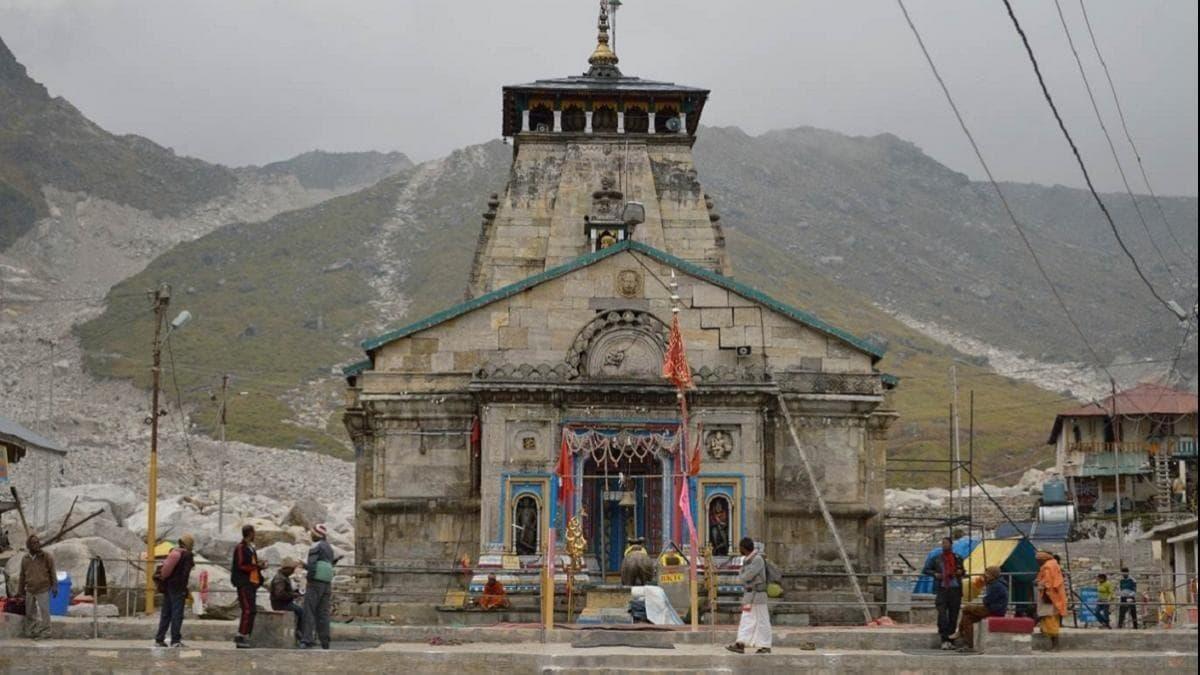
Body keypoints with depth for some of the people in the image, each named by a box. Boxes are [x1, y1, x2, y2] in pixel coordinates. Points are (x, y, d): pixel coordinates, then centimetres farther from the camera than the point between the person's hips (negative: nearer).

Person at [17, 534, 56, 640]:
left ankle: (44, 632, 8)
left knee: (44, 611, -2)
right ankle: (31, 631, 24)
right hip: (29, 590, 4)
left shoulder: (46, 556, -7)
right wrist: (20, 591, 16)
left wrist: (54, 586, -5)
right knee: (30, 612, 11)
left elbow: (52, 572, -3)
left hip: (43, 589, -4)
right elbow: (22, 575, 13)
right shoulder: (25, 559, 4)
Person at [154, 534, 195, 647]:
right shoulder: (187, 555, -8)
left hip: (167, 586, 7)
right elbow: (185, 574, -15)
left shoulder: (172, 552, 13)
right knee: (177, 613, -5)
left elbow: (165, 569, 15)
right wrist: (184, 589, -13)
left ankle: (159, 639, 14)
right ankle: (175, 640, -7)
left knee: (165, 613, 13)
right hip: (178, 588, -7)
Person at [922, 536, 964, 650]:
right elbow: (925, 570, 11)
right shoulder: (936, 559, 7)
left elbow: (962, 571, 24)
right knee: (942, 614, -14)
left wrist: (961, 572, 1)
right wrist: (935, 574, -7)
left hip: (955, 589, 2)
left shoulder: (958, 558, 11)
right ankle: (944, 640, -15)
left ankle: (950, 640, 11)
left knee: (953, 616, 3)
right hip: (942, 589, -2)